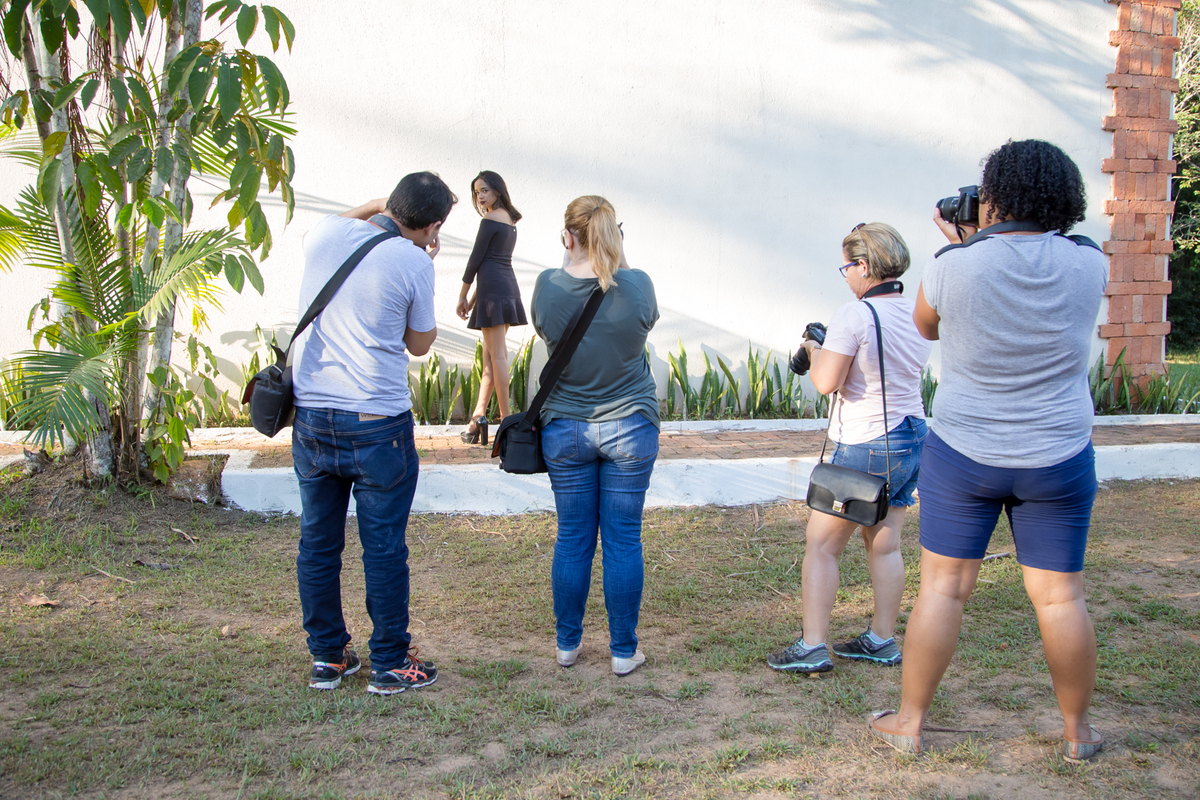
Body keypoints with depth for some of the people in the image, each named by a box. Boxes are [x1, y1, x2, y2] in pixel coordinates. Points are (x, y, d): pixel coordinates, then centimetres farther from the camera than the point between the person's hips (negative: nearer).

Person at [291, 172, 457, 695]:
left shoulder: (325, 235, 3)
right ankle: (389, 664, 16)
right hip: (377, 424, -5)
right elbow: (420, 344, 4)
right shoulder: (413, 263, -10)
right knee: (384, 549, 6)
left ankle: (327, 658, 25)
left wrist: (379, 206, 29)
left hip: (311, 417, 5)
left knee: (318, 544, 13)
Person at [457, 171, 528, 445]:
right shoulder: (509, 221, 18)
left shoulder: (490, 220, -9)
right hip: (509, 287, 9)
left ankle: (506, 419, -7)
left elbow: (476, 258, -8)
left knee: (497, 355, -8)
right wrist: (475, 298, 21)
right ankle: (478, 414, 10)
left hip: (493, 288, -9)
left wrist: (463, 295, 1)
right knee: (490, 355, 9)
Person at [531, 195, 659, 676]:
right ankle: (624, 652, 16)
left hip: (565, 429, 1)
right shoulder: (637, 285, -14)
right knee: (623, 540, 7)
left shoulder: (548, 286, -11)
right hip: (630, 427, -1)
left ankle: (568, 644, 24)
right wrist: (617, 263, 10)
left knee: (571, 539, 12)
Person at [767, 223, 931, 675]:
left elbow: (826, 382, -20)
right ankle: (881, 641, 22)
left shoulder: (854, 316, -18)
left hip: (865, 448, -8)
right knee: (885, 544, 15)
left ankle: (811, 647, 0)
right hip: (912, 437, 8)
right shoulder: (918, 316, 5)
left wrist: (814, 351, -1)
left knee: (821, 546, 1)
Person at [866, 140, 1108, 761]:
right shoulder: (1089, 263, -6)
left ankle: (909, 723, 16)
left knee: (942, 588, 6)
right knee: (1060, 596, 11)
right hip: (1059, 460, 2)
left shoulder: (954, 265, -13)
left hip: (962, 454, -2)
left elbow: (926, 326, 7)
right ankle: (1077, 731, 25)